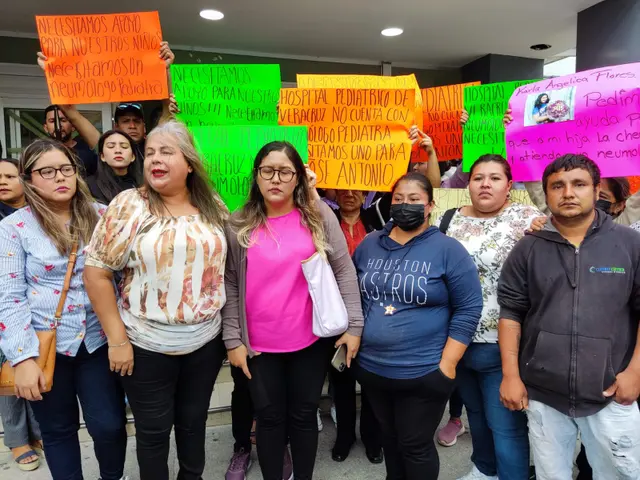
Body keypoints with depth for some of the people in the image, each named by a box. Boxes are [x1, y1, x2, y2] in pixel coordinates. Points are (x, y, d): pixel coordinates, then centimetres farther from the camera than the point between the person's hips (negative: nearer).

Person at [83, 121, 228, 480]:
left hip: (206, 342, 3)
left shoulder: (212, 206, 0)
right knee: (154, 430, 14)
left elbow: (227, 262, 9)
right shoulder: (129, 205, -10)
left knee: (194, 421, 21)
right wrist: (117, 340, -11)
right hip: (147, 346, -2)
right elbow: (96, 273, -9)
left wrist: (229, 327, 5)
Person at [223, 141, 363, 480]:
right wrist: (232, 339, -1)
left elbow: (344, 271, -2)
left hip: (312, 339, 0)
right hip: (259, 345, 1)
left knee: (304, 415, 16)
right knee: (270, 418, 15)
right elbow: (230, 285, 1)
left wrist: (354, 324, -6)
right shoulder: (239, 225, -2)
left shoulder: (319, 215, -3)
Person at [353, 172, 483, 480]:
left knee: (416, 446, 11)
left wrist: (446, 364, -13)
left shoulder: (448, 249, -10)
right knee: (389, 438, 23)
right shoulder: (369, 245, 3)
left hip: (424, 373, -4)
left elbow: (468, 309, -11)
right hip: (370, 368, 5)